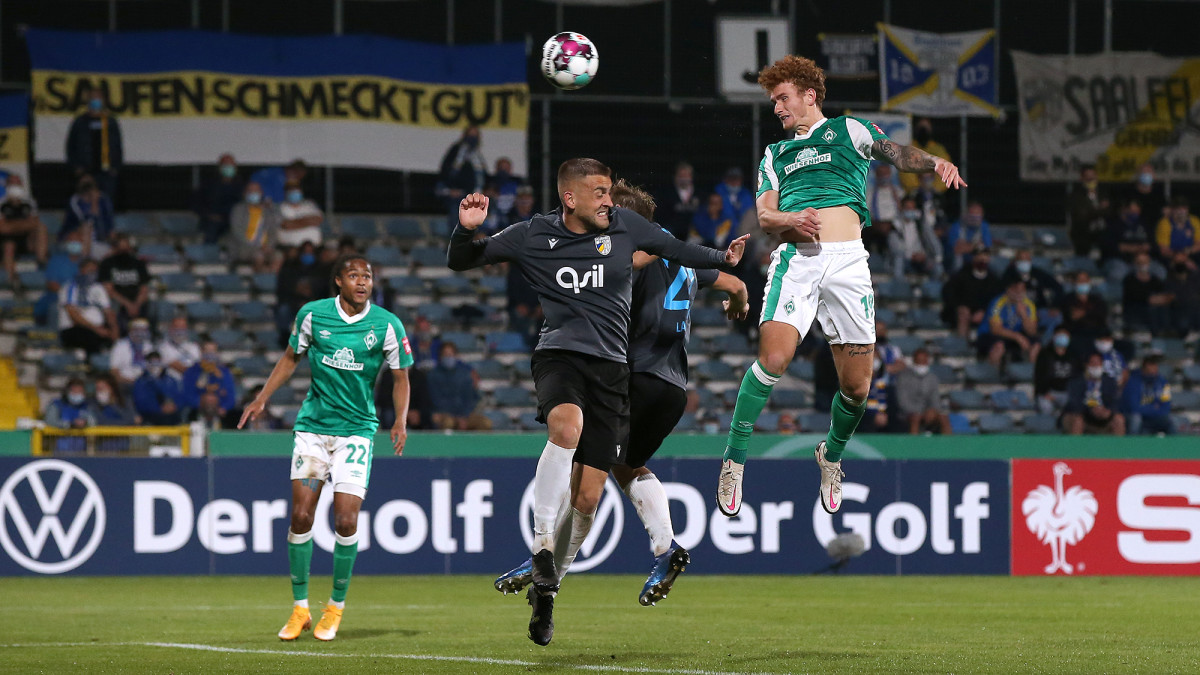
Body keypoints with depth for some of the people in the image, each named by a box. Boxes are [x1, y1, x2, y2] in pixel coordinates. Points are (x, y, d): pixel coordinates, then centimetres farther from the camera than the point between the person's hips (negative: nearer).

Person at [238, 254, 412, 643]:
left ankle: (336, 608, 10)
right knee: (301, 516, -4)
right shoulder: (312, 314, -1)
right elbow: (291, 358, 14)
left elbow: (400, 378, 4)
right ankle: (300, 608, 10)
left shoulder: (387, 325, -5)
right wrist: (261, 400, 9)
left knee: (346, 520, -9)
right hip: (312, 424, 1)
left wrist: (400, 421, -10)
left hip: (356, 429, -1)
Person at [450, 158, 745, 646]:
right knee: (568, 425, -39)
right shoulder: (532, 237, 3)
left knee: (586, 500, -3)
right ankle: (541, 546, -30)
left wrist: (723, 258, 14)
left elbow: (674, 249, 24)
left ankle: (544, 592, 18)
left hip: (611, 367, 2)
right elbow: (460, 262, 9)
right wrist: (467, 229, -10)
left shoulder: (625, 226, 7)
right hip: (559, 355, -2)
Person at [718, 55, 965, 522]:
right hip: (796, 258, 1)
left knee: (857, 385, -1)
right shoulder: (776, 154, 26)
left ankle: (831, 454, 27)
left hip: (847, 259, -1)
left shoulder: (848, 131, 18)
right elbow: (764, 214, 14)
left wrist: (934, 163, -21)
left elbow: (896, 154, 1)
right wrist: (789, 220, -10)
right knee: (773, 358, -21)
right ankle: (734, 461, -11)